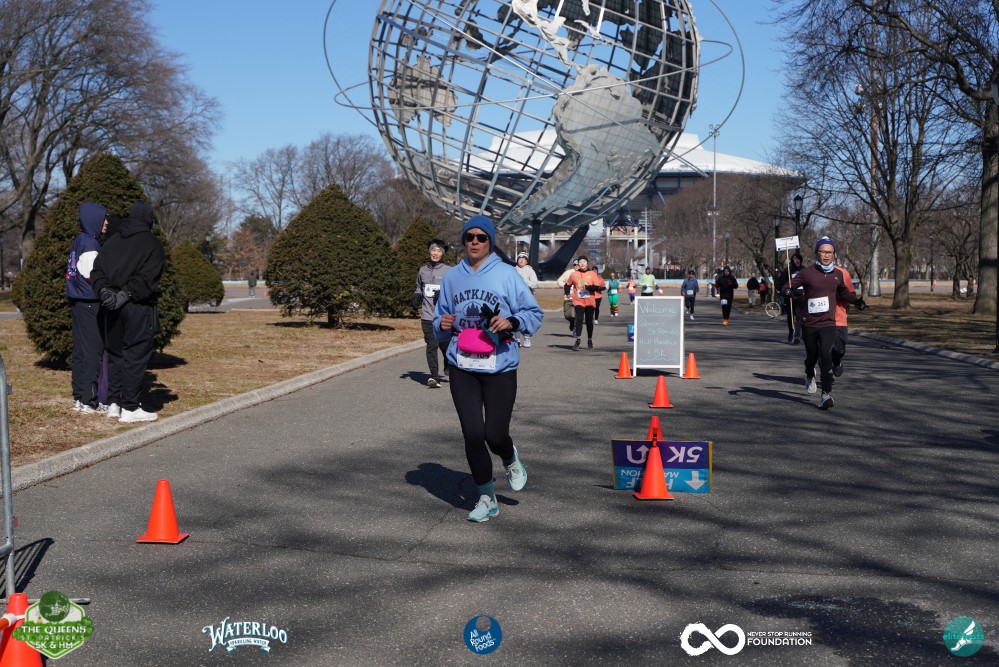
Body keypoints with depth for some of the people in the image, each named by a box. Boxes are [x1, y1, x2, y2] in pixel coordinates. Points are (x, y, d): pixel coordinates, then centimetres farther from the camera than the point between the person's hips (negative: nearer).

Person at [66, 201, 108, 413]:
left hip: (78, 304, 9)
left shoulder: (79, 241, 13)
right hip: (90, 305, -9)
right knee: (92, 351, -6)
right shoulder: (89, 244, -14)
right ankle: (88, 400, -4)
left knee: (80, 351, 12)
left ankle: (79, 397, 17)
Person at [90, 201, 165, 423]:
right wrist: (125, 295, -16)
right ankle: (130, 408, -2)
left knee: (114, 354, 15)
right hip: (139, 308, -6)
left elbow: (97, 270, 4)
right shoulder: (152, 244, -6)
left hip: (113, 307, 6)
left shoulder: (112, 241, 12)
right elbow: (147, 279, -17)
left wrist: (104, 290, -8)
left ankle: (113, 403, 20)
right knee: (135, 357, -2)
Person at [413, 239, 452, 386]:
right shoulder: (422, 270, 12)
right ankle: (434, 377, -4)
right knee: (431, 345, -3)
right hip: (427, 315, 3)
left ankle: (448, 367, 32)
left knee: (445, 344, 1)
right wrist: (416, 297, 7)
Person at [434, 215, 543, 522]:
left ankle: (511, 460, 35)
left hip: (499, 368, -3)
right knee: (473, 435, -2)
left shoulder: (507, 275, -1)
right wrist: (442, 325, -3)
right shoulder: (452, 277, 10)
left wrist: (512, 322, -18)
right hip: (462, 369, 3)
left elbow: (534, 314, 0)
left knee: (495, 436, -4)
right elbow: (440, 319, 19)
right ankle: (486, 499, 15)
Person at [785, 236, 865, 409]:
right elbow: (789, 285, -5)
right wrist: (787, 290, -26)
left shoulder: (838, 274, 7)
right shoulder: (807, 272, -6)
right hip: (809, 324, -1)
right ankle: (810, 376, 49)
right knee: (812, 356, 13)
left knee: (826, 356, -15)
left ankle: (826, 394, -14)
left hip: (828, 324, 1)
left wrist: (856, 300, 16)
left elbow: (843, 292, 27)